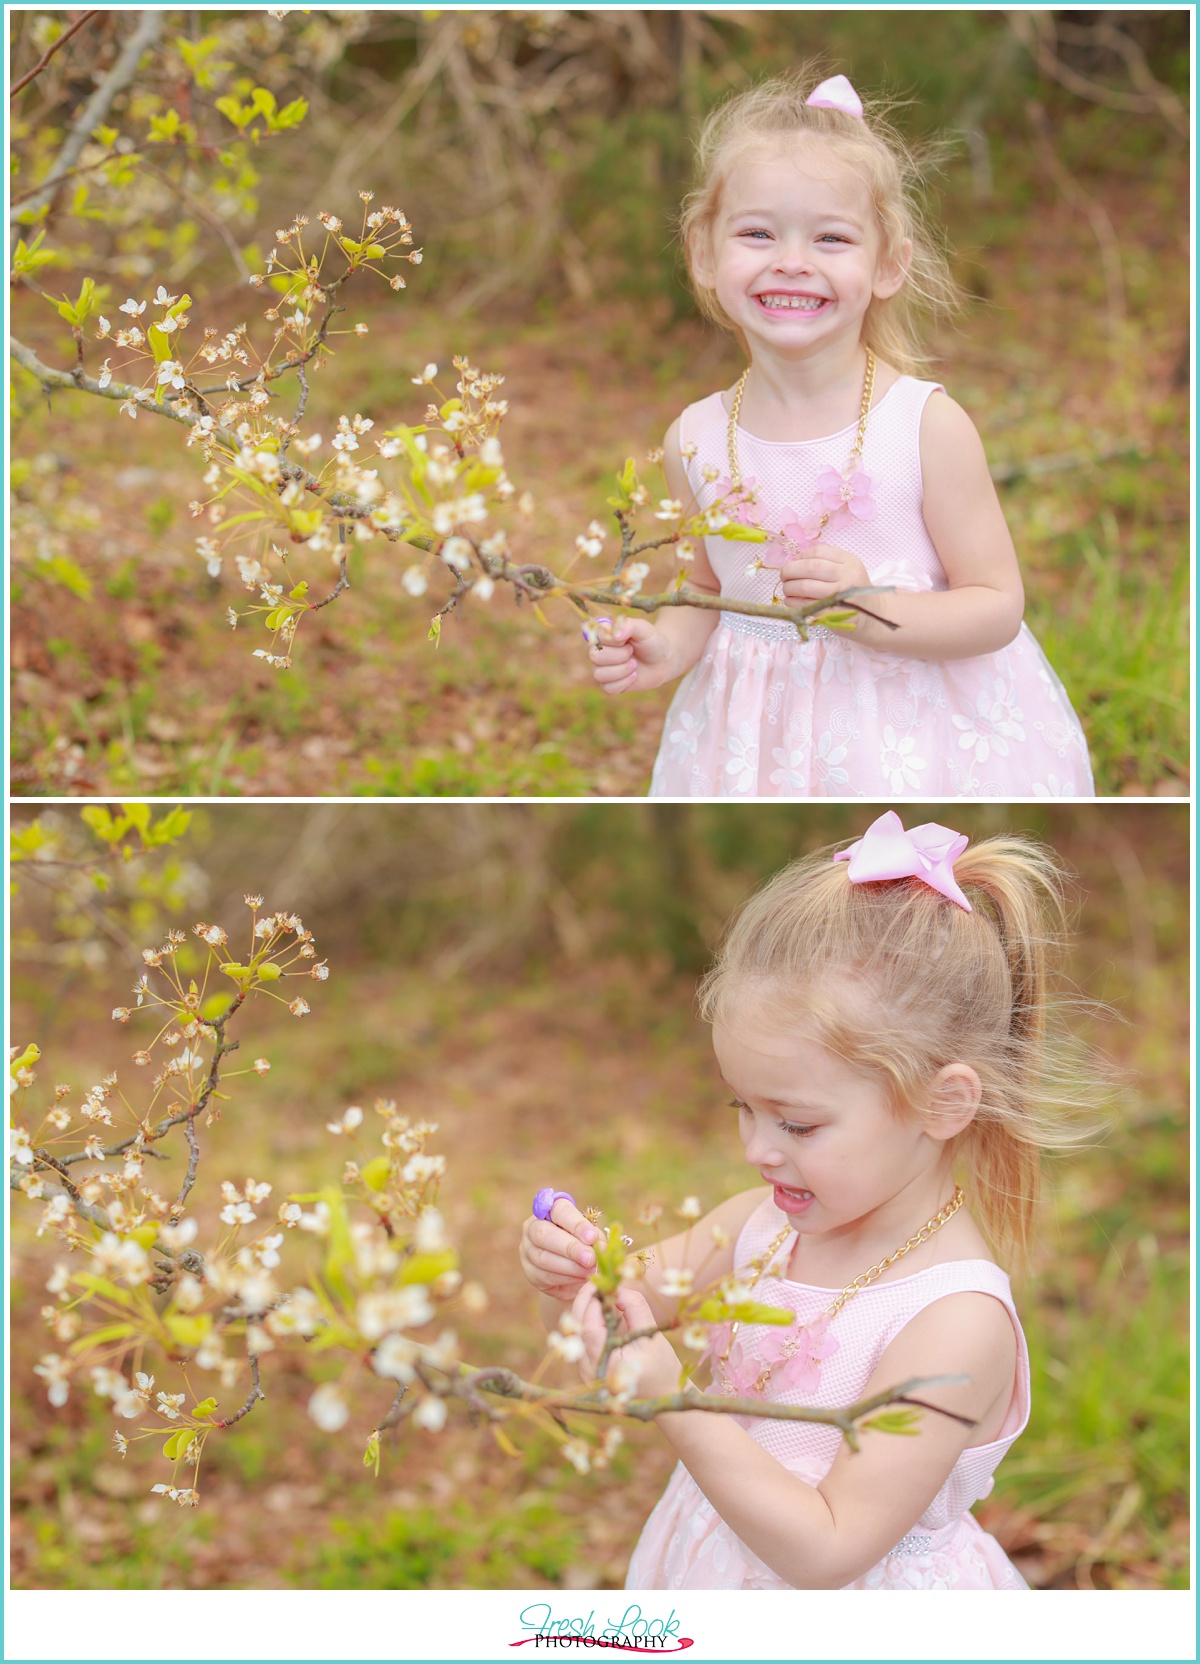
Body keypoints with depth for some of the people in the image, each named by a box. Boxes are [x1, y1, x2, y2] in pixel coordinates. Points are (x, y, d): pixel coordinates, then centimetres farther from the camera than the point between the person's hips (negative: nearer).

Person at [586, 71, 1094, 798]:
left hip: (922, 731, -2)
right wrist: (667, 646, -11)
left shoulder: (927, 425, -16)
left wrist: (872, 612, -28)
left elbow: (999, 608, -12)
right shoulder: (695, 441, -6)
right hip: (758, 743, 3)